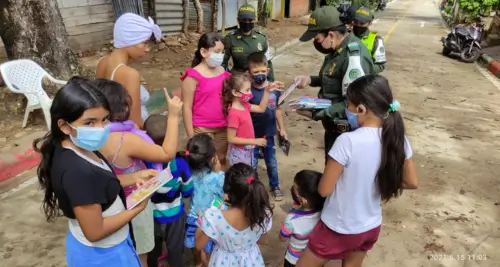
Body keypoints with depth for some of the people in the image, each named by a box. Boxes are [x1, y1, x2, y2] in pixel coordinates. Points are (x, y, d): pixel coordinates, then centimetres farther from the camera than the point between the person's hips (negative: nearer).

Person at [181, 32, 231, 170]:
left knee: (221, 160, 19)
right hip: (202, 129, -5)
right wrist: (191, 135, -12)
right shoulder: (194, 76, -15)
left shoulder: (222, 71, 2)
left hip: (223, 127, 5)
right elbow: (187, 107, -12)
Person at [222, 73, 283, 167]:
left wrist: (267, 91, 3)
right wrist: (255, 141, -24)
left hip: (247, 151, 9)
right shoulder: (234, 114, -27)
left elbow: (261, 108, 14)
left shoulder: (244, 105, -1)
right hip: (239, 153, -9)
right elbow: (231, 139, -25)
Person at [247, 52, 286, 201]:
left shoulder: (274, 89, -8)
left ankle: (275, 186, 40)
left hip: (269, 134, 3)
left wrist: (282, 129, 8)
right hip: (252, 135, -3)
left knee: (272, 163, 19)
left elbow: (277, 109, 4)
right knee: (252, 164, 12)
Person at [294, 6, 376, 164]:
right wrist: (310, 80, 2)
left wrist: (315, 113, -27)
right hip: (334, 126, 9)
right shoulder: (337, 49, 3)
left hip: (346, 131, -9)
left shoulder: (353, 57, -27)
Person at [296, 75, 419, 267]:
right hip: (371, 228, 6)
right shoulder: (398, 139, -12)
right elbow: (412, 182, 2)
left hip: (339, 229, -5)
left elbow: (324, 190, -21)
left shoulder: (348, 141, -29)